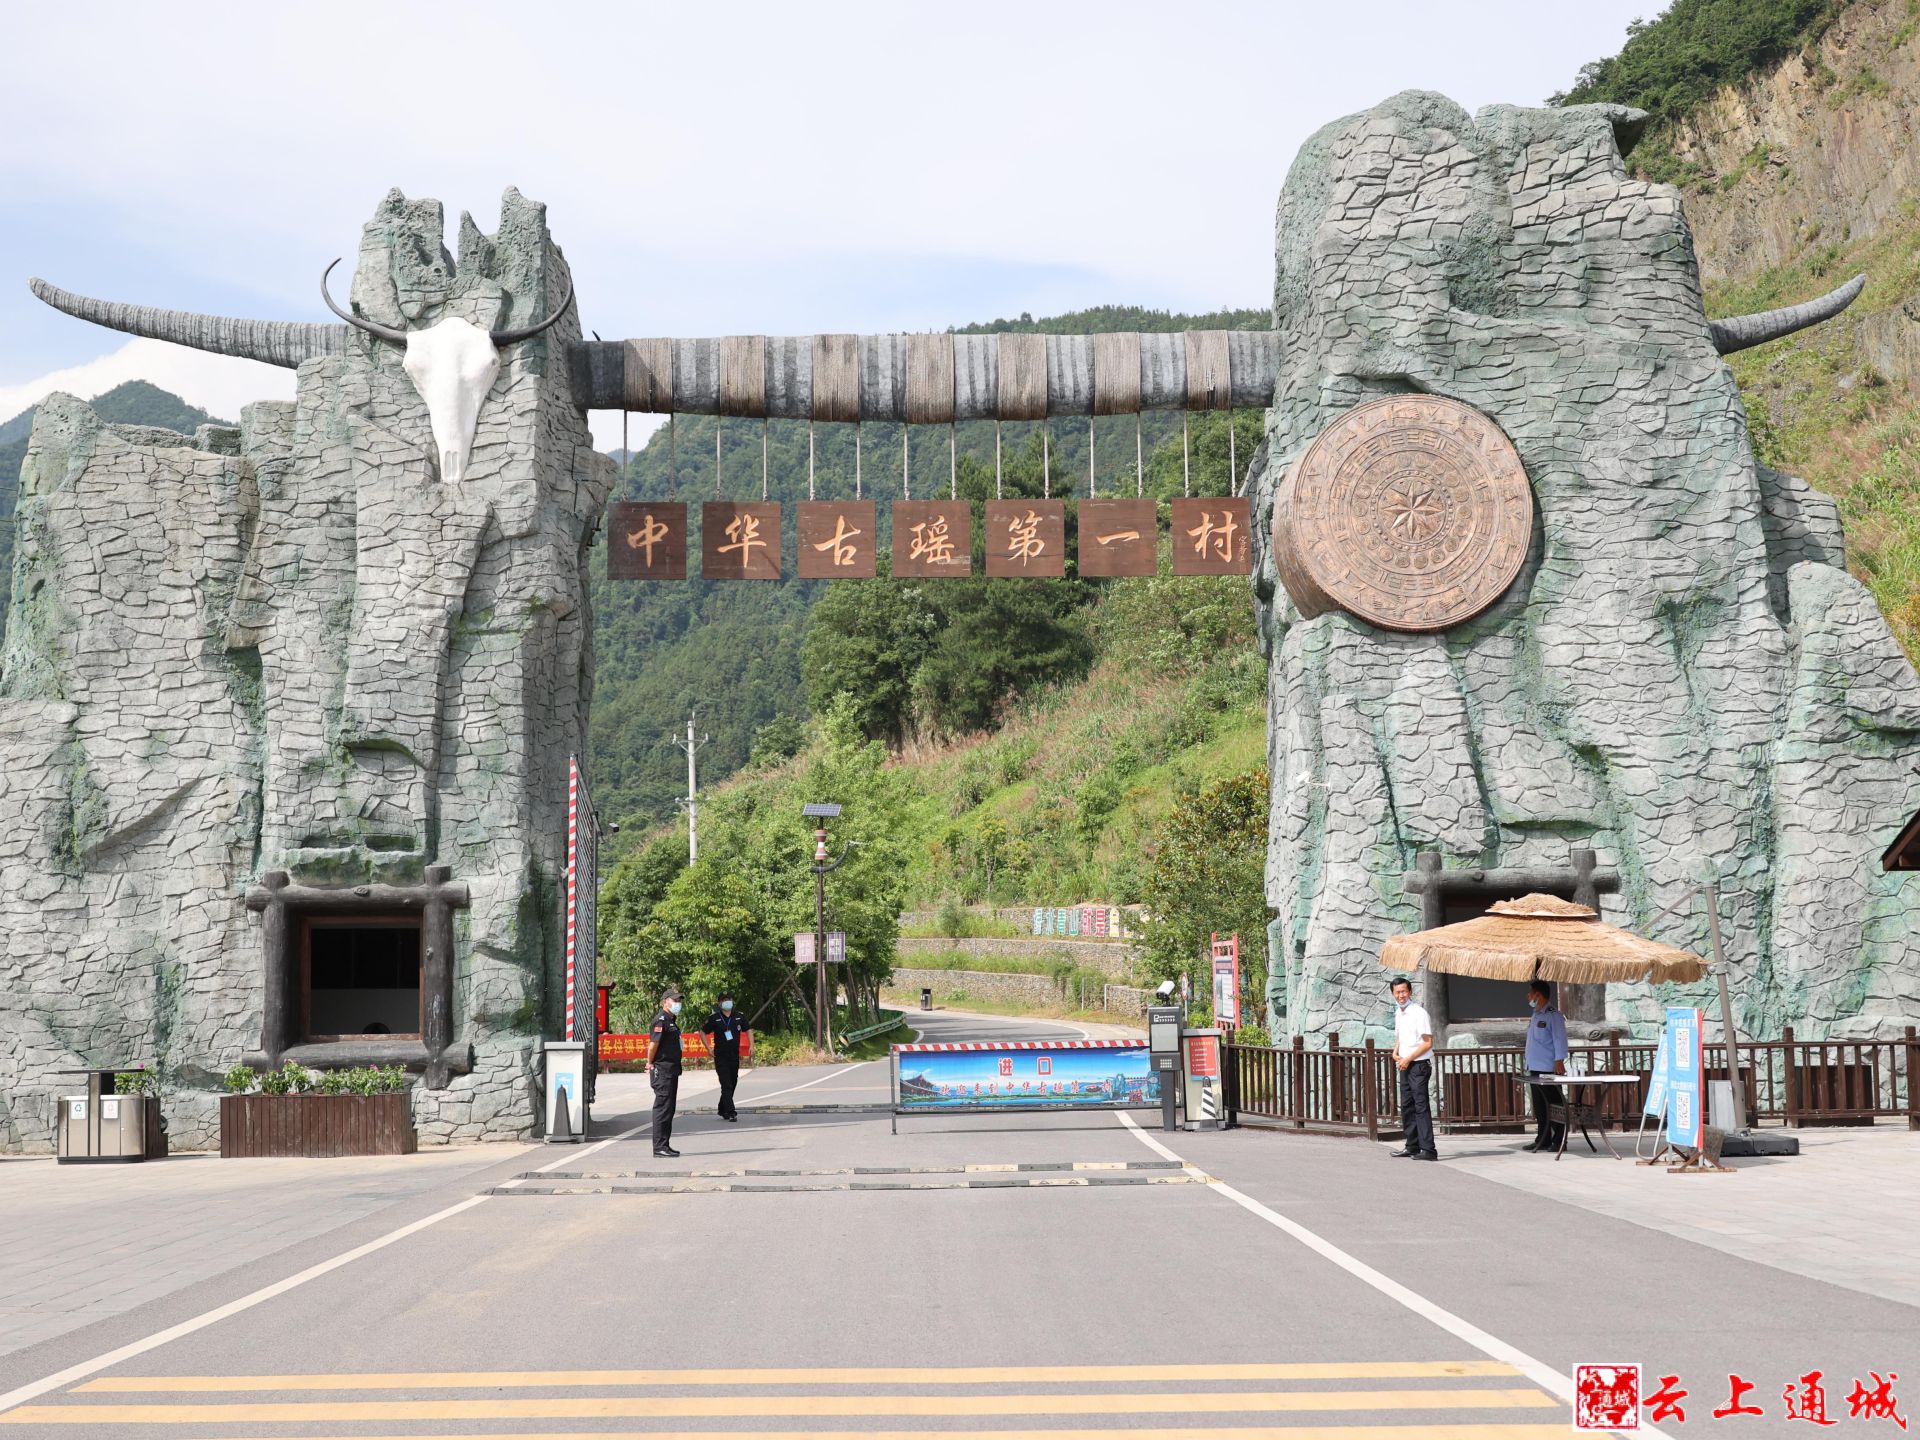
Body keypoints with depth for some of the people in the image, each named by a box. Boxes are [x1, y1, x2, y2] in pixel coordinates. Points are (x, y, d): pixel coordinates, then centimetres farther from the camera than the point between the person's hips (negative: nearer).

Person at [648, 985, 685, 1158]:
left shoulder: (672, 1020, 17)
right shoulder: (661, 1020, -14)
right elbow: (653, 1043, -20)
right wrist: (650, 1063, -11)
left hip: (672, 1070, 10)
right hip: (662, 1070, -10)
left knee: (669, 1108, 13)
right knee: (662, 1108, -8)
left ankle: (665, 1145, 19)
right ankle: (659, 1147, -6)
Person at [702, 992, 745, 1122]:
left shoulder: (738, 1017, 6)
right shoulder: (714, 1018, -4)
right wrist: (709, 1048, -3)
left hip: (735, 1057, 4)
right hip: (720, 1057, -4)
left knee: (732, 1084, 10)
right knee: (726, 1085, -11)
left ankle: (722, 1110, 25)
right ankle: (730, 1112, -16)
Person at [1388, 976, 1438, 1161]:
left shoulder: (1418, 1012, -12)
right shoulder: (1398, 1013, 13)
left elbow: (1428, 1043, -14)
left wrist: (1408, 1059, -15)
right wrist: (1395, 1052, 7)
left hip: (1419, 1065, -8)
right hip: (1405, 1066, 9)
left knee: (1421, 1106, -12)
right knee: (1406, 1106, 11)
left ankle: (1428, 1149, -15)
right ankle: (1412, 1147, 18)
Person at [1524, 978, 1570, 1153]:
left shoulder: (1554, 1016, -10)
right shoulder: (1536, 1016, 17)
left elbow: (1559, 1040, -15)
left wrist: (1559, 1061, -23)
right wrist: (1529, 1065, 20)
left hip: (1549, 1070, -9)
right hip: (1535, 1069, 9)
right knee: (1539, 1107, 10)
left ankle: (1559, 1140, -2)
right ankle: (1543, 1140, 15)